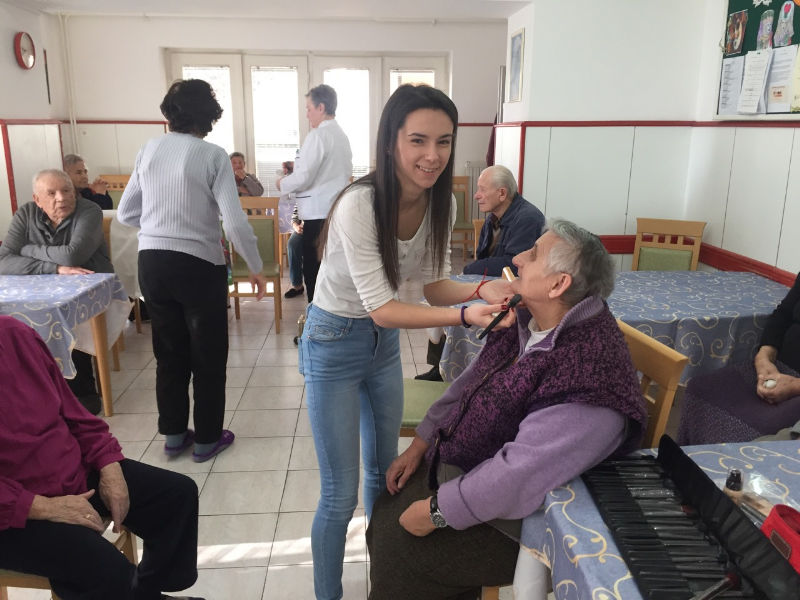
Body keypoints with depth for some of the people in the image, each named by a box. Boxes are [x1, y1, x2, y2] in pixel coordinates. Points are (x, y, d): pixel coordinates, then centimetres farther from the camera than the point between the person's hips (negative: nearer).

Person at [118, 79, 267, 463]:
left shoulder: (148, 150, 3)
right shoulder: (213, 155, -12)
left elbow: (126, 214, 8)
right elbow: (234, 222, -17)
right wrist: (256, 268, -5)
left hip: (152, 262, 5)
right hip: (198, 265, -5)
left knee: (169, 352, 18)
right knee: (208, 356, 11)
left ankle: (174, 435, 31)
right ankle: (206, 439, 23)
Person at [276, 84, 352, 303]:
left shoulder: (317, 135, -14)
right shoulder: (342, 136, 11)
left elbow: (303, 178, -17)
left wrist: (282, 183, 1)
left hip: (318, 213, -8)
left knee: (313, 268, 2)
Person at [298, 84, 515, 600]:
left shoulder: (441, 203, -10)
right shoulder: (359, 205, -30)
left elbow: (434, 285, -2)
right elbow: (380, 306, -29)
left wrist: (481, 290, -22)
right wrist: (464, 317, -39)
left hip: (385, 342, 7)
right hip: (336, 342, -6)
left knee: (385, 469, 23)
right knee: (341, 493, 1)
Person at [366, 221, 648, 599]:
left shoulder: (590, 370, -32)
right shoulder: (527, 320, -3)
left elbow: (521, 475, -32)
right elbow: (469, 384, 9)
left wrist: (437, 511, -22)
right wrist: (420, 444, 8)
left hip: (501, 519, -8)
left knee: (396, 550, -9)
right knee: (384, 516, 7)